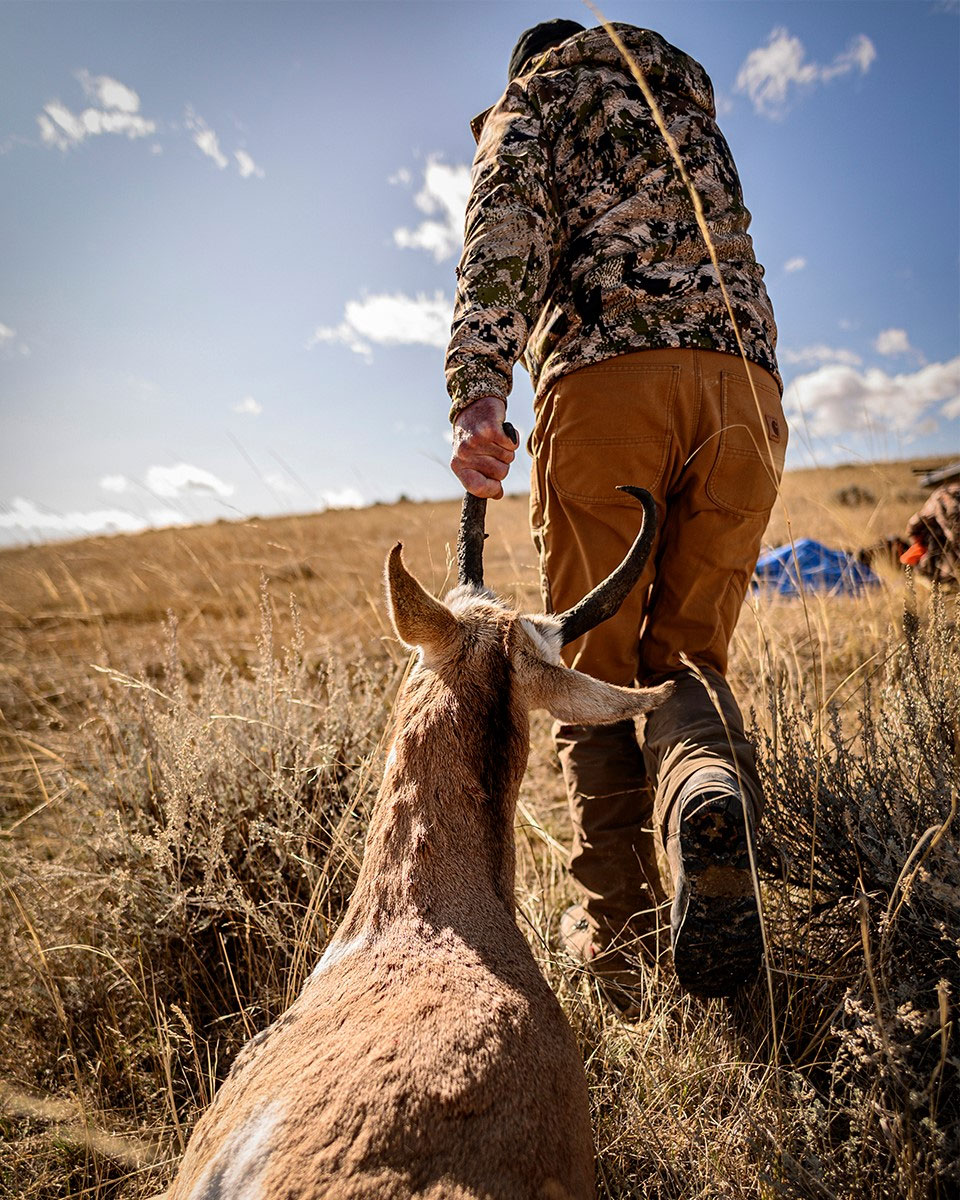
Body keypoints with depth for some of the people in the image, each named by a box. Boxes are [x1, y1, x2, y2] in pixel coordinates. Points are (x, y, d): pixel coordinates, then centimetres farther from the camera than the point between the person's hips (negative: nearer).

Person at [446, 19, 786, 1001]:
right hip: (745, 379, 4)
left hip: (606, 378, -4)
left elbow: (505, 234, -3)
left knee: (595, 668, 4)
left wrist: (476, 393, -18)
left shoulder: (525, 108, 20)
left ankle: (617, 952, 1)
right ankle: (708, 792, -25)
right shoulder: (693, 104, 37)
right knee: (685, 652, 9)